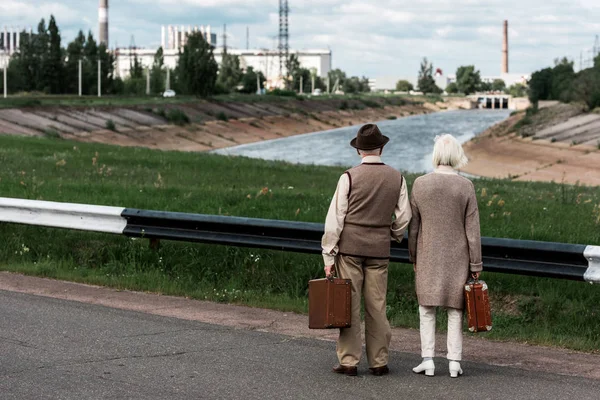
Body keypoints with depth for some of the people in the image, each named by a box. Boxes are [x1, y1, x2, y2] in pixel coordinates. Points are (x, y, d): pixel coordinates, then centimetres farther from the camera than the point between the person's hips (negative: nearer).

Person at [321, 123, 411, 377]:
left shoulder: (349, 177, -8)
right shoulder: (397, 178, 2)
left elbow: (335, 219, -8)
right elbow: (403, 217, 8)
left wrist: (329, 256, -3)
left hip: (350, 247, -3)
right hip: (379, 250, 3)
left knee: (349, 306, 2)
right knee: (377, 307, 7)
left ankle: (349, 361, 4)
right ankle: (379, 362, 11)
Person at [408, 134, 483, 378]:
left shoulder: (420, 184, -6)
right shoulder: (466, 187, -9)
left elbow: (414, 226, 0)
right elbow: (472, 229, -7)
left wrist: (414, 257, 11)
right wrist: (476, 264, 0)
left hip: (428, 257, 0)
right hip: (457, 257, 0)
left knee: (427, 308, 10)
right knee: (455, 308, 8)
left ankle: (428, 360, 5)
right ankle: (454, 362, 7)